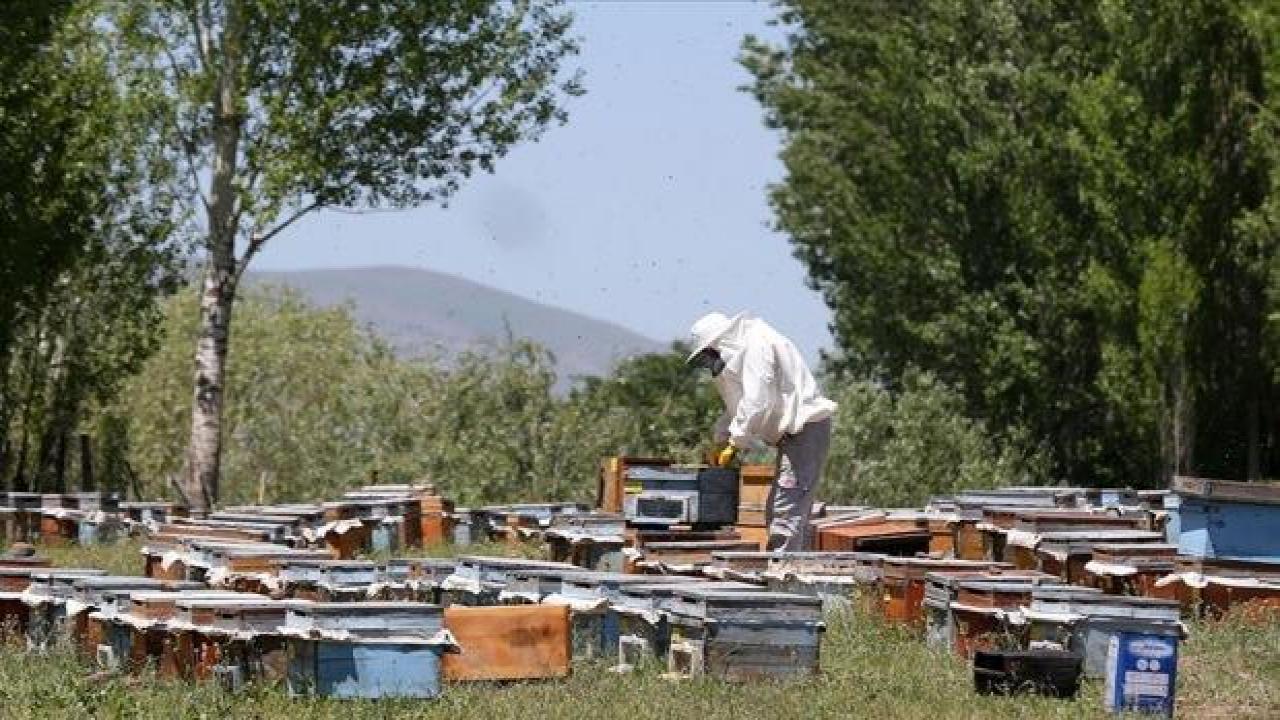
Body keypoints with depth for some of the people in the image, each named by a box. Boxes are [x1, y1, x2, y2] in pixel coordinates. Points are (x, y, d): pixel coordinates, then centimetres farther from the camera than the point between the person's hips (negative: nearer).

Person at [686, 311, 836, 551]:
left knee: (785, 515, -16)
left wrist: (735, 444, -15)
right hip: (793, 434, 11)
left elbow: (757, 403, -22)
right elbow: (736, 406, 27)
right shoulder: (742, 351, 19)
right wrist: (722, 440, 13)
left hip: (805, 429, -11)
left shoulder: (756, 344, -14)